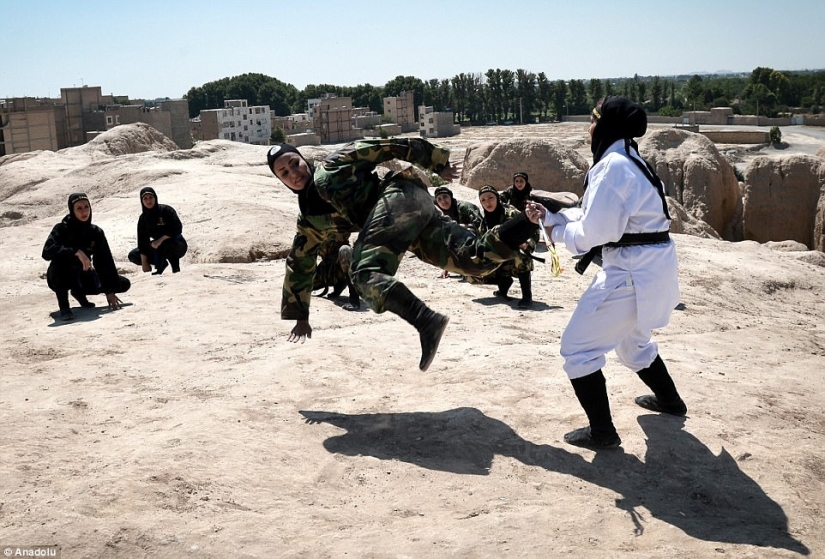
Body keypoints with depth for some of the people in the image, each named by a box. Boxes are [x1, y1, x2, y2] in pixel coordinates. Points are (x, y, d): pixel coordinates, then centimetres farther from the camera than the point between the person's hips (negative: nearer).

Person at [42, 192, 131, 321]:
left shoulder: (96, 232, -8)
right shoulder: (62, 229, -18)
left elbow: (105, 262, -12)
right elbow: (47, 252, -34)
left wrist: (110, 291, -19)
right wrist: (77, 251, -44)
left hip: (82, 277, 4)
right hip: (61, 278, -4)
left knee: (124, 284, -6)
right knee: (59, 257, -38)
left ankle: (79, 292, 15)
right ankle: (64, 306, -23)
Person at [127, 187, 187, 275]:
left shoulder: (166, 210, -17)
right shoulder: (143, 218, -3)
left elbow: (177, 229, -25)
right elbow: (142, 240, -7)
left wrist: (160, 240, -34)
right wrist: (144, 263, -13)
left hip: (178, 246, -6)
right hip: (159, 248, 6)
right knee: (133, 256, -4)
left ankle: (175, 266, -14)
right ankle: (162, 263, 5)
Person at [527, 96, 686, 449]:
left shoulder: (613, 166, -20)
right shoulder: (628, 161, 13)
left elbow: (594, 232, -23)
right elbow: (597, 217, 16)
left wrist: (556, 232, -6)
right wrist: (549, 216, 9)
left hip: (632, 271, -11)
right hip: (649, 266, 11)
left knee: (578, 348, -2)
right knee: (632, 340, 31)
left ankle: (602, 432, 8)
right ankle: (669, 400, 50)